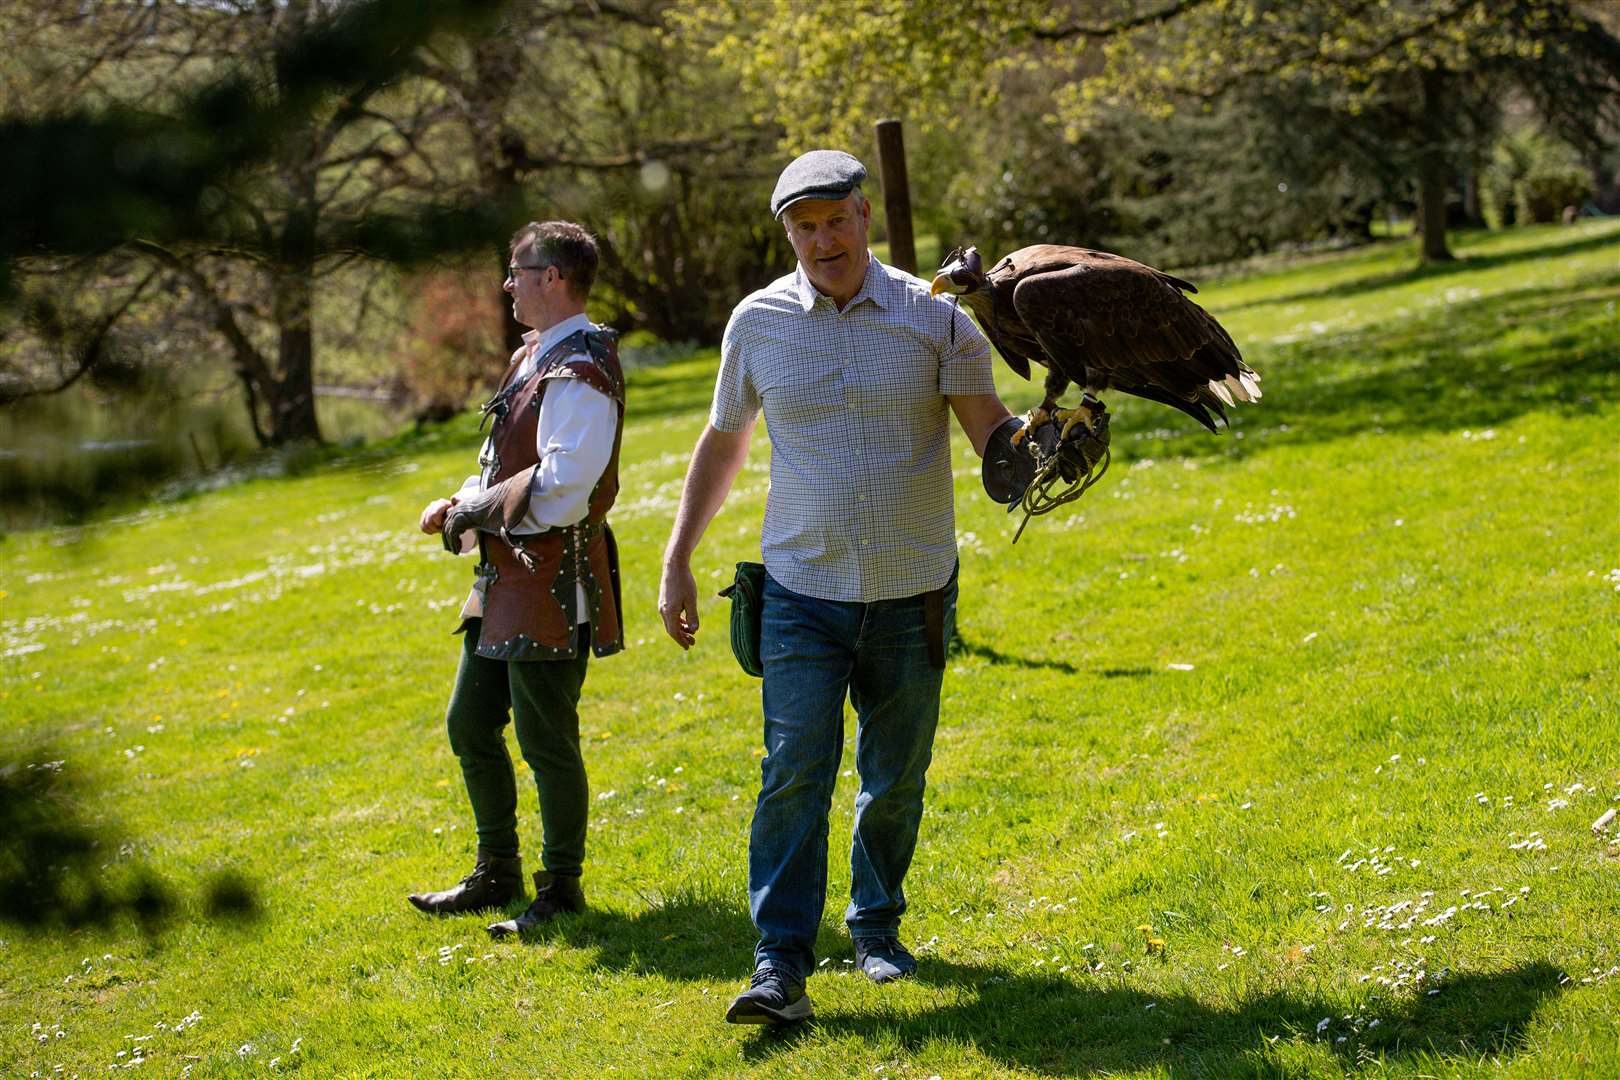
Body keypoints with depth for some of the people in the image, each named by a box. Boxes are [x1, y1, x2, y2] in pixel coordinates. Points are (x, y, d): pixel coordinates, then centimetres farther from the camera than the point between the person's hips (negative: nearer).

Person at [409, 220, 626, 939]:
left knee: (545, 740, -1)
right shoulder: (532, 356, 14)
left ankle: (561, 887, 14)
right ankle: (497, 873, 29)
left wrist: (471, 517, -15)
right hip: (504, 577, 11)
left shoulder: (580, 373, -18)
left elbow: (560, 491, -25)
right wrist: (461, 503, 3)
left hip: (552, 582, -10)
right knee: (470, 725, 16)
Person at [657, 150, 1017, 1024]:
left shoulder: (933, 316, -4)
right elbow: (721, 444, 13)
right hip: (803, 592, 0)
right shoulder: (758, 322, 1)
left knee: (895, 778, 11)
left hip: (910, 593, 0)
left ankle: (876, 928, 31)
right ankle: (781, 963, -9)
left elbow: (992, 434, -6)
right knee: (793, 772, -10)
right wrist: (676, 564, 11)